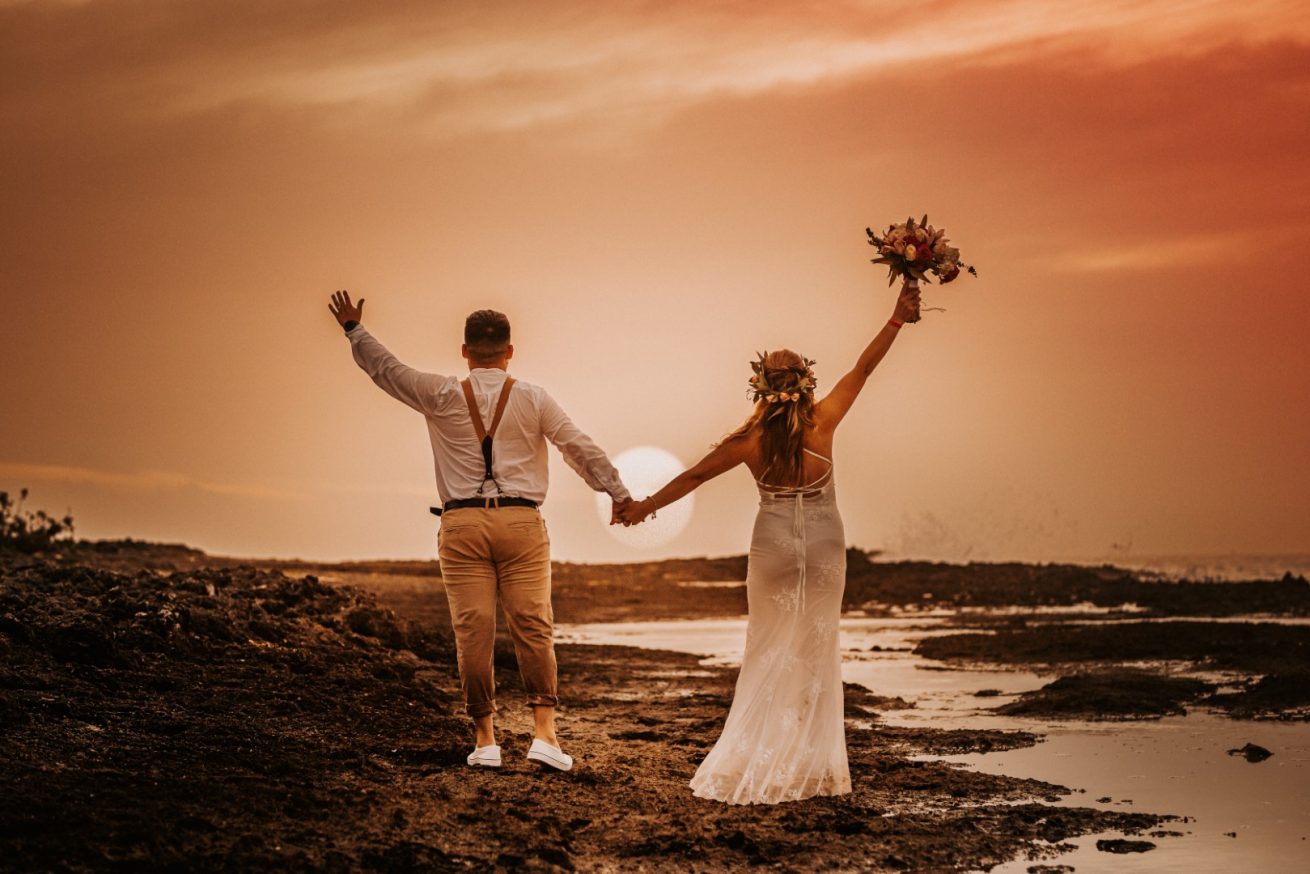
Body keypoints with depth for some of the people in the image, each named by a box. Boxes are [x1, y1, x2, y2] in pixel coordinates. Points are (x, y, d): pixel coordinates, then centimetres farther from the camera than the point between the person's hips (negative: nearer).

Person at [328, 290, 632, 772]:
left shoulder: (443, 397, 2)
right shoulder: (533, 399, 2)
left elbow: (386, 369, 13)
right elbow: (581, 448, 6)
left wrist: (354, 329, 28)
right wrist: (618, 493, 16)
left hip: (462, 524, 0)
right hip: (521, 521, 0)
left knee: (472, 633, 2)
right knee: (533, 627, 2)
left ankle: (485, 739, 5)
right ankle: (543, 732, -6)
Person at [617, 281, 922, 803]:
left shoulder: (750, 441, -12)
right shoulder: (822, 424, -13)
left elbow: (695, 474, -1)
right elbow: (863, 368, -7)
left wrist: (647, 506, 11)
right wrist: (897, 320, -1)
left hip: (773, 546, 0)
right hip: (824, 545, 0)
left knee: (769, 652, 10)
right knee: (815, 650, 8)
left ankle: (759, 762, 7)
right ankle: (808, 765, 11)